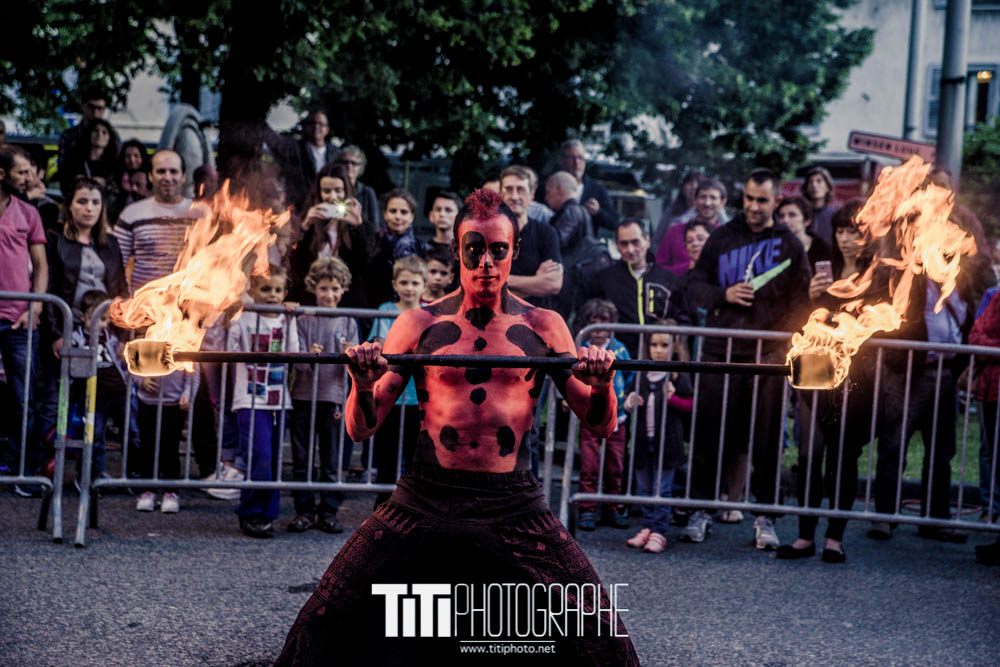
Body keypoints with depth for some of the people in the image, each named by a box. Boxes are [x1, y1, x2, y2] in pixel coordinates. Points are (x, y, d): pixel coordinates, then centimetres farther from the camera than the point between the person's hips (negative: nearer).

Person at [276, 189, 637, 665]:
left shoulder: (542, 327, 7)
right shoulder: (419, 324, 5)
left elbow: (601, 425, 8)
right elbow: (361, 429, 4)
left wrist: (601, 385, -14)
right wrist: (363, 386, -18)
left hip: (513, 506, 0)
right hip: (424, 501, 0)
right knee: (326, 623, -4)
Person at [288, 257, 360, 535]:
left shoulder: (347, 323, 6)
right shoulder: (303, 320, 2)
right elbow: (297, 360, -5)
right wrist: (309, 357, -27)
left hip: (334, 397, 1)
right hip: (304, 396, -1)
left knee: (332, 460, 4)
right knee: (302, 458, 3)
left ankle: (328, 511, 12)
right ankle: (304, 511, 11)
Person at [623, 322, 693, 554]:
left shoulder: (679, 376, -4)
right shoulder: (642, 374, 10)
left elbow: (690, 405, -3)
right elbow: (632, 400, 22)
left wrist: (672, 398, -20)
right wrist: (630, 402, 0)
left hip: (667, 441, -5)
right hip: (643, 439, 5)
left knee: (662, 489, -2)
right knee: (644, 487, 10)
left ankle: (658, 532, 2)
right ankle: (647, 527, 20)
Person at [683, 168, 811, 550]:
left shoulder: (789, 244, 7)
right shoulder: (722, 238, 11)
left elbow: (801, 302, 4)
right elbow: (695, 288, 12)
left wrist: (784, 347, -10)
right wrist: (724, 295, -8)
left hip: (768, 358, -1)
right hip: (721, 353, 1)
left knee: (767, 438, -1)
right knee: (710, 433, 1)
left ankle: (765, 516, 6)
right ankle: (702, 510, 10)